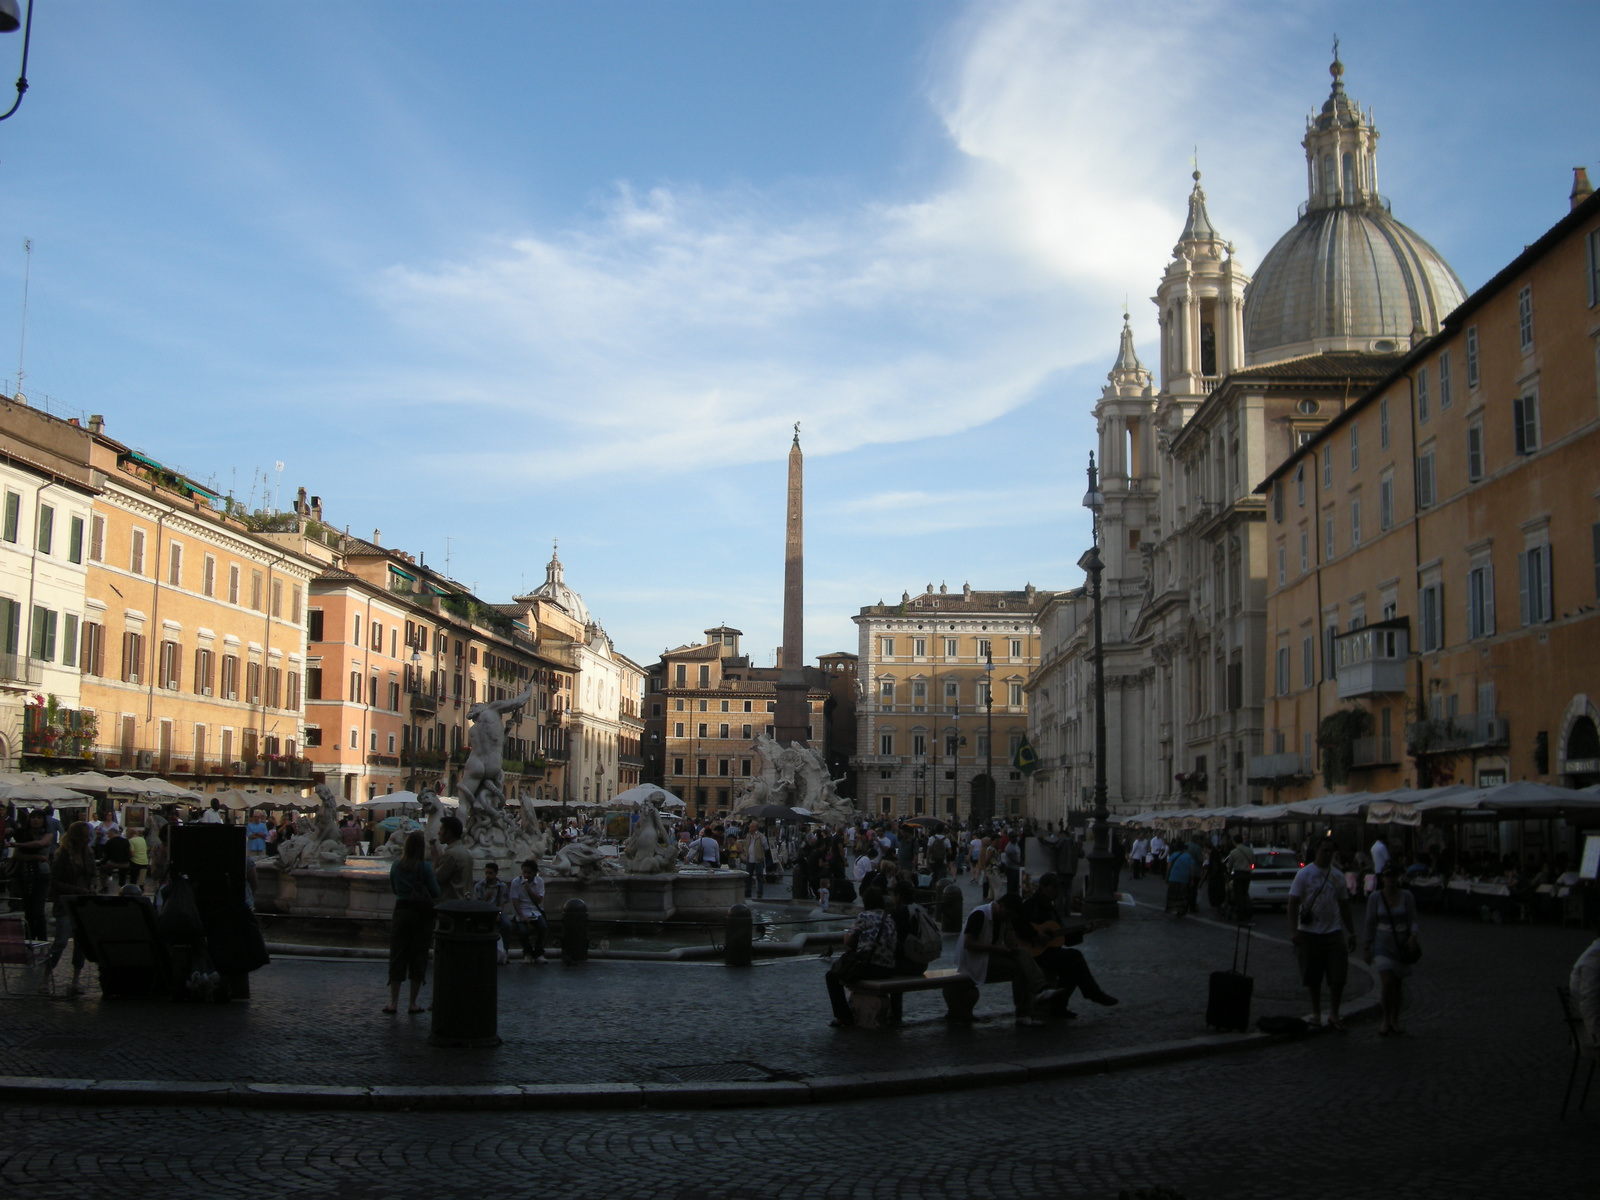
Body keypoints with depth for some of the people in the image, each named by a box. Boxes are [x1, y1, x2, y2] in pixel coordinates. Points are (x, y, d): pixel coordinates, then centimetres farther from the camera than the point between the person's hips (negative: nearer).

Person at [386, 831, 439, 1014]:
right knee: (418, 957, 6)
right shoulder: (425, 867, -11)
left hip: (401, 911, 2)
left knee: (397, 956, 8)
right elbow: (436, 893, -9)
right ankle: (413, 1003, 10)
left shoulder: (397, 867, -1)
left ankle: (393, 1002, 8)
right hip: (421, 915, -2)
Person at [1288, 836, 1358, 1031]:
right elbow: (1293, 903, -6)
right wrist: (1293, 930, -14)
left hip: (1334, 932, 3)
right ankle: (1316, 1013, 20)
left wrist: (1351, 932, 14)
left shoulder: (1338, 875, 10)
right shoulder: (1305, 874, -3)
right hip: (1310, 932, -3)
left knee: (1338, 976, -3)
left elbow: (1344, 905, 16)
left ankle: (1333, 1014, 8)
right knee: (1312, 978, 6)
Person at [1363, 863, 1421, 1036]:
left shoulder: (1406, 896, -2)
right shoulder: (1375, 898, -4)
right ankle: (1386, 1021, 4)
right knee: (1387, 983, -14)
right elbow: (1370, 923, 2)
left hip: (1402, 945, 2)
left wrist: (1413, 936, -21)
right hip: (1382, 944, -2)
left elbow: (1412, 919, -1)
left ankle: (1395, 1021, 24)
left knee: (1397, 985, 9)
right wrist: (1368, 948, 4)